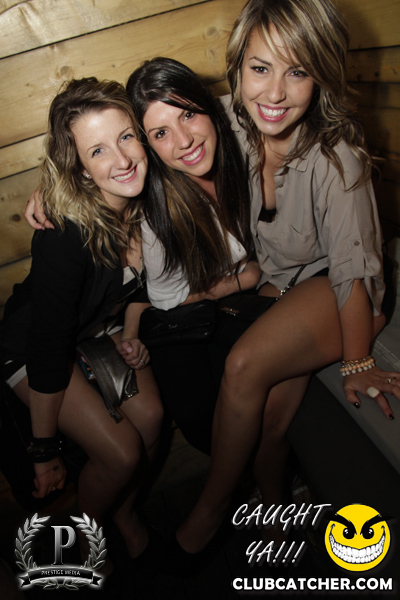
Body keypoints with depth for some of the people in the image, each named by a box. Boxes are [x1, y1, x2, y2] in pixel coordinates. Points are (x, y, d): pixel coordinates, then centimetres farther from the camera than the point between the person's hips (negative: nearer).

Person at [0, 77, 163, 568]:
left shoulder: (147, 203, -17)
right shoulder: (64, 237, -36)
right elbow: (48, 350, -27)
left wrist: (129, 333, -4)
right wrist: (45, 451, -17)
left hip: (104, 327, 6)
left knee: (150, 417, -11)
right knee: (121, 451, -14)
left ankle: (124, 509, 22)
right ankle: (86, 536, 22)